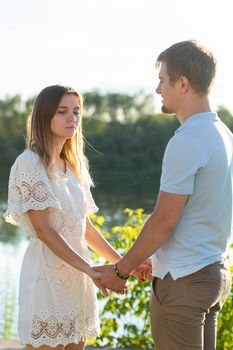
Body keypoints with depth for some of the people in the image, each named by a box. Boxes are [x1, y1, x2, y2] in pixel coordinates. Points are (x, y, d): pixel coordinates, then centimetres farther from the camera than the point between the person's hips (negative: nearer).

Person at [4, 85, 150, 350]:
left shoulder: (72, 165, 14)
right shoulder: (30, 163, -9)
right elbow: (43, 230, -16)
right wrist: (91, 270, -20)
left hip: (76, 275, 7)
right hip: (47, 273, -7)